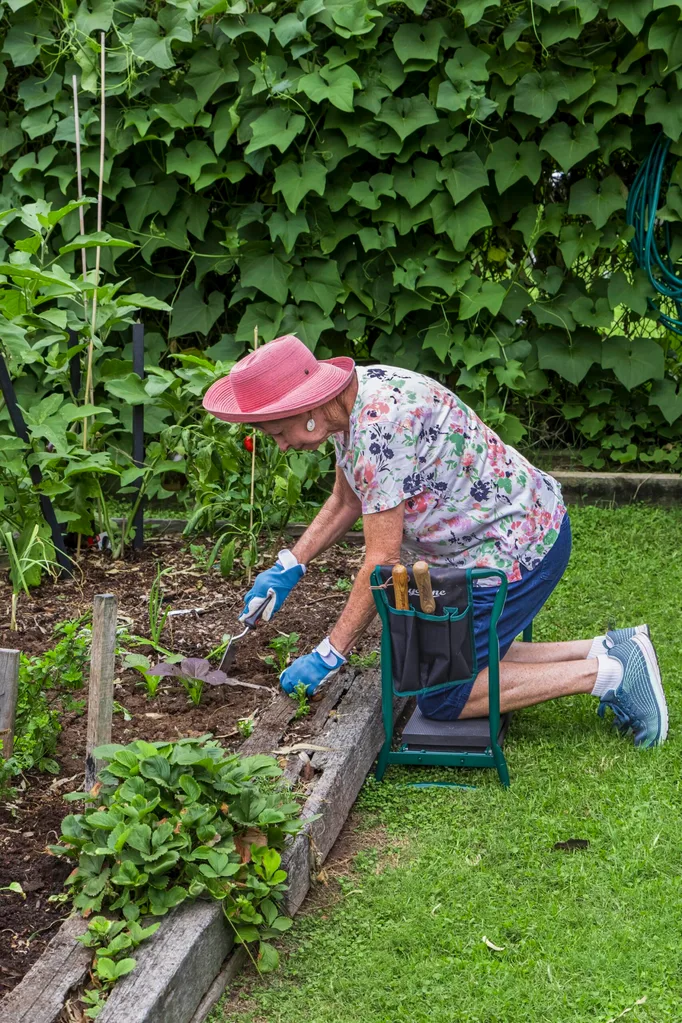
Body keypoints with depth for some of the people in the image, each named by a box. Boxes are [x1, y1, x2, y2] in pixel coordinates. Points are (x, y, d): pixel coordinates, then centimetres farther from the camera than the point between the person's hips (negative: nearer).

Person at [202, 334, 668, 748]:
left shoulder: (380, 427, -28)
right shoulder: (355, 393, 2)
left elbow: (383, 560, -24)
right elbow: (345, 501, 19)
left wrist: (329, 655, -17)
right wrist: (289, 567, 11)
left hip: (516, 550, -10)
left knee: (441, 695, -5)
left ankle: (606, 673, -3)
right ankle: (608, 650, 14)